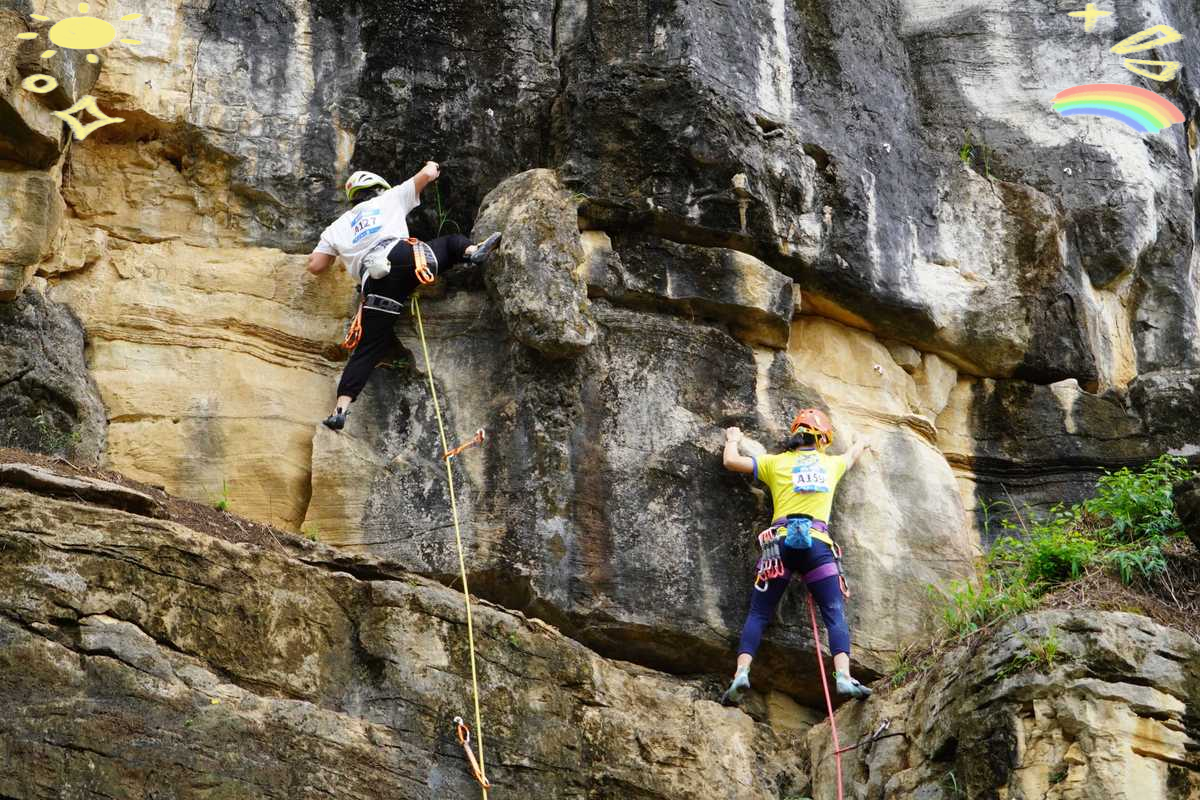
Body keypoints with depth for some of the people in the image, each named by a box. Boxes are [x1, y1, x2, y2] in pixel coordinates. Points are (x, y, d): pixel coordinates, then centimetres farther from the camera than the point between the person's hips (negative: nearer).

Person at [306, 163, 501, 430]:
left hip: (375, 283, 2)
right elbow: (427, 175, 23)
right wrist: (431, 166, 47)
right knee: (452, 243, 24)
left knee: (368, 348, 4)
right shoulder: (390, 198, 26)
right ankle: (473, 252, -12)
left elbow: (315, 267, 24)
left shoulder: (337, 227, 31)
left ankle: (341, 409, -7)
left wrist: (332, 248, 44)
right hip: (403, 257, -2)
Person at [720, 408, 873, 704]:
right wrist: (862, 444, 70)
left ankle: (742, 672, -17)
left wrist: (733, 440, 41)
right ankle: (843, 676, -23)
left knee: (758, 614, 2)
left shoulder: (777, 463, 16)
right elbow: (852, 455, 46)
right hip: (818, 544, 0)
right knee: (835, 615, -3)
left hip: (781, 542, 0)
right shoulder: (831, 463, 22)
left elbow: (731, 461, 19)